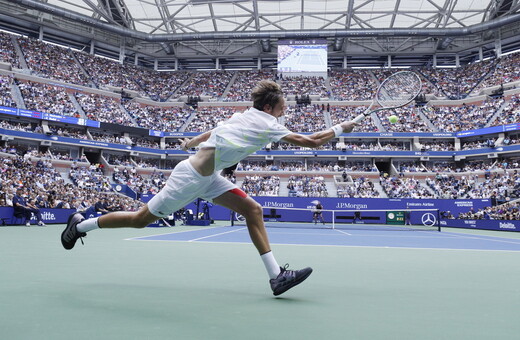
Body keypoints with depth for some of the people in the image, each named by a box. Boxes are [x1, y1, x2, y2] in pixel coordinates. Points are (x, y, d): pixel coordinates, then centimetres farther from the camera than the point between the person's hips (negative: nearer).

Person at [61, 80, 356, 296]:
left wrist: (193, 141, 34)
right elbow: (312, 142, -13)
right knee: (141, 219, 6)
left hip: (209, 177, 9)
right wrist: (340, 129, 0)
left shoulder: (244, 115, 6)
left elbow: (213, 132, 19)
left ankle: (276, 275, -3)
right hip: (192, 176, -9)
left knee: (253, 210, -3)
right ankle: (81, 224, 28)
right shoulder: (268, 125, -17)